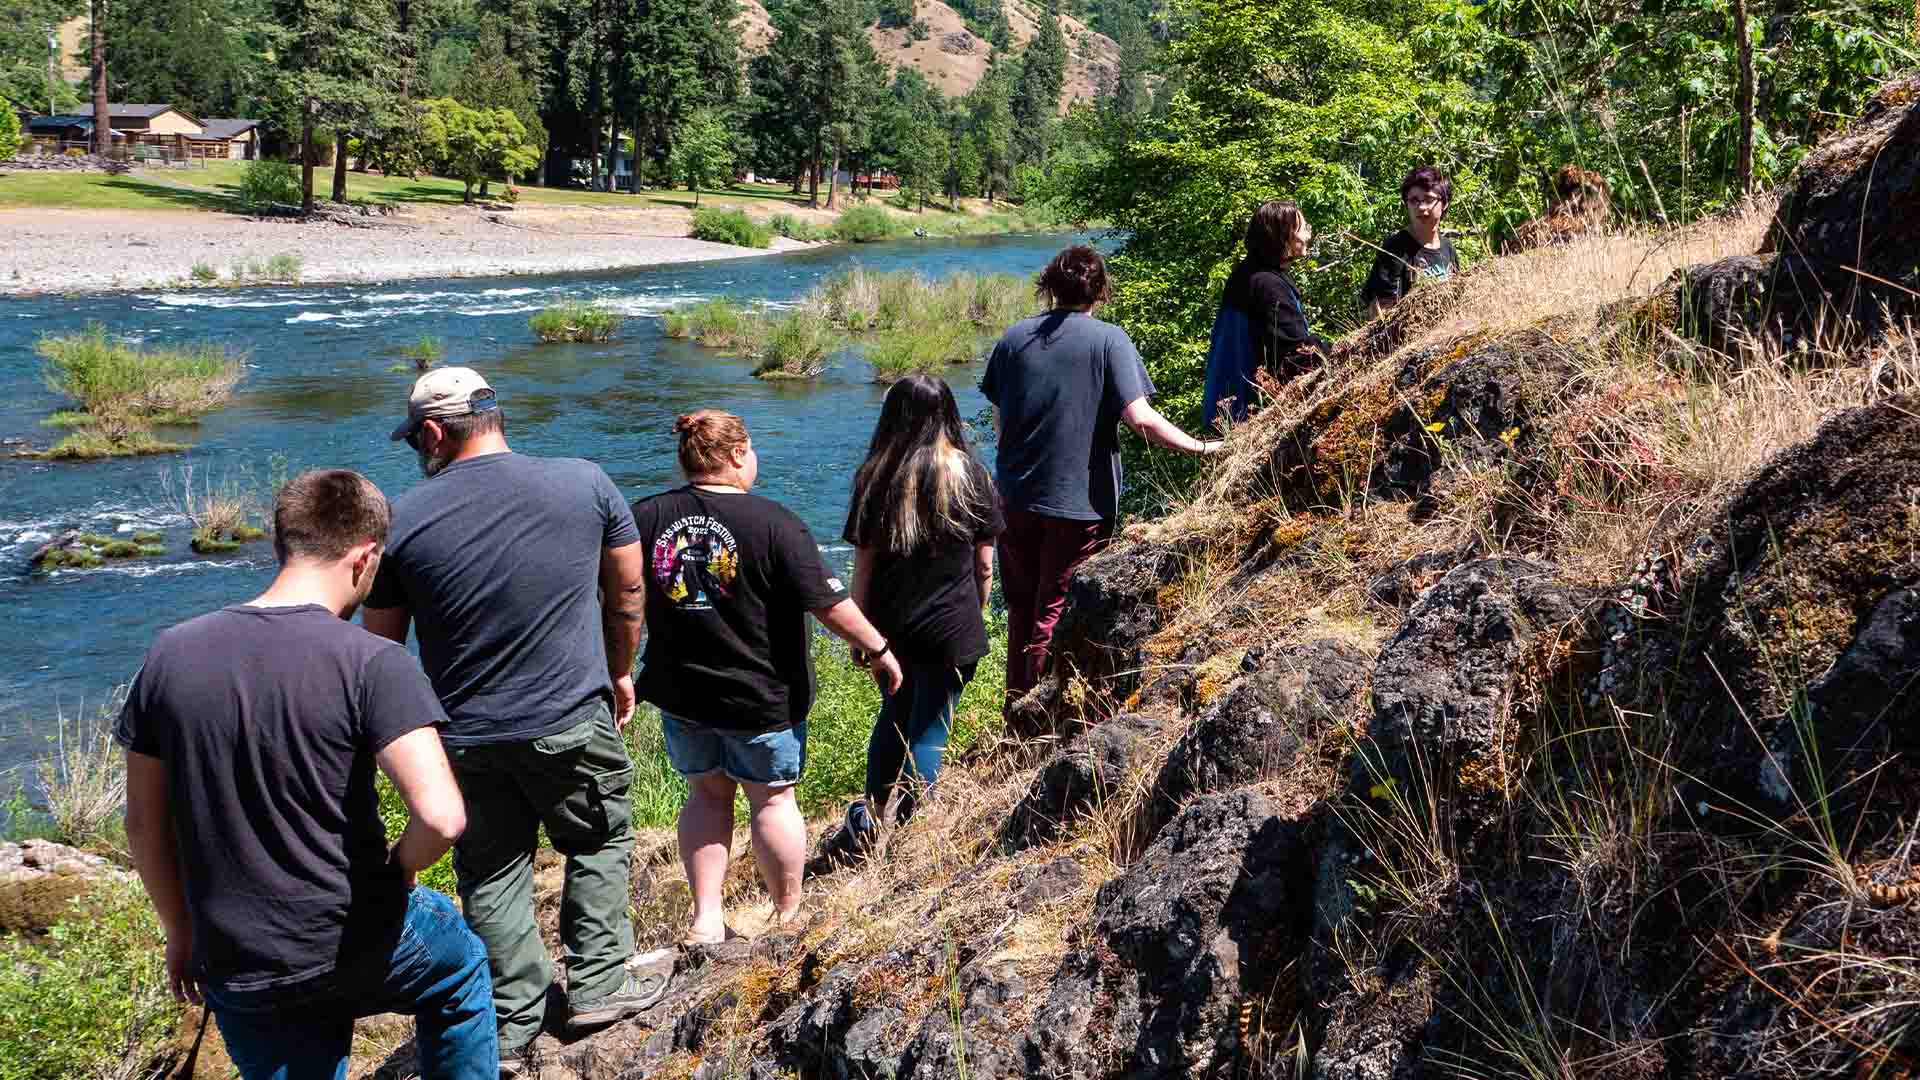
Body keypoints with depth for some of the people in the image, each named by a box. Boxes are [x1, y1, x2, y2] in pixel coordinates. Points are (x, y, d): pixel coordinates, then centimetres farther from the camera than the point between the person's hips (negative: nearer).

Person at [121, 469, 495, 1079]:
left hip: (238, 972, 3)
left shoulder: (170, 656, -4)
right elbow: (440, 817, -26)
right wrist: (398, 871, -5)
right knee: (463, 968, 29)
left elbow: (143, 824, 4)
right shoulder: (372, 663, -17)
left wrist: (181, 932, 17)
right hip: (359, 947, -3)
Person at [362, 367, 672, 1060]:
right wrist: (619, 670, 21)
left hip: (465, 737, 1)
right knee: (599, 843, 21)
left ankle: (514, 1026, 19)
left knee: (491, 873, 13)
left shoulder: (403, 520, -7)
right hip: (571, 722, 0)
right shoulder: (584, 483, -5)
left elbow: (380, 647, 0)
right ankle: (598, 983, 23)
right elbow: (628, 589, 6)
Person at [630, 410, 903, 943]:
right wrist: (879, 649, -3)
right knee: (772, 799, 13)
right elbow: (829, 603, -17)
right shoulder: (773, 523, -17)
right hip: (763, 696, -3)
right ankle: (788, 916, 26)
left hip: (680, 693, 3)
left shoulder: (646, 517, -6)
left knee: (707, 794, 20)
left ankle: (705, 920, 15)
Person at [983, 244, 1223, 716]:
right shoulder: (1109, 340, -10)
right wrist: (1199, 447, -8)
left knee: (1022, 607, 19)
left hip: (1017, 498, 4)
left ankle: (1016, 707, 29)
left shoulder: (1015, 337, 2)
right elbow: (1140, 417, -19)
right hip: (1078, 501, -4)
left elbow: (999, 417, 8)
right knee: (1056, 613, 5)